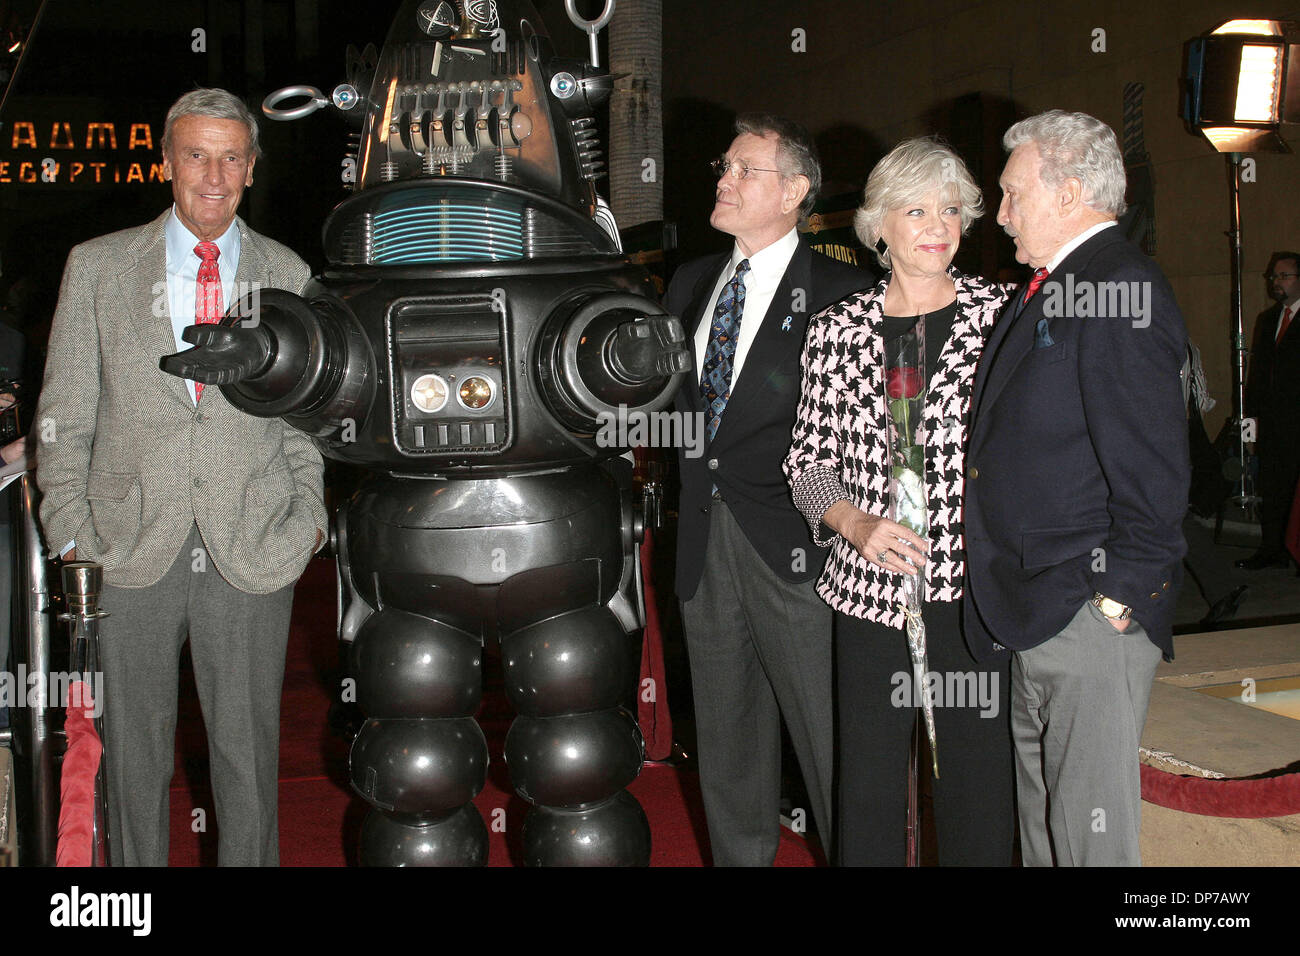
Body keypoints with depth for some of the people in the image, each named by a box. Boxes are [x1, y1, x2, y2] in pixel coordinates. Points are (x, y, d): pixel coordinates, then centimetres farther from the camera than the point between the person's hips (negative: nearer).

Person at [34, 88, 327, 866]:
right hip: (131, 548, 0)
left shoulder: (289, 276, 6)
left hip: (253, 554, 0)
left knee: (249, 749, 8)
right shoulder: (98, 266, 5)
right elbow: (64, 413, 5)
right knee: (135, 749, 11)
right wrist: (71, 527, -2)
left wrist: (309, 515, 1)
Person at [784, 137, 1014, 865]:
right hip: (870, 587, 1)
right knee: (868, 783, 8)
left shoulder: (1001, 313, 2)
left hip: (978, 586, -1)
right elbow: (810, 457, 8)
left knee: (979, 773, 6)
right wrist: (855, 524, -10)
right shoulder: (836, 331, 4)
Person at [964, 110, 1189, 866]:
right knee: (1042, 824, 19)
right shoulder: (1046, 292, 16)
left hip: (1093, 617, -10)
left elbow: (1154, 469, -20)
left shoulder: (1120, 291, -15)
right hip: (1035, 619, 10)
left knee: (1092, 835, 0)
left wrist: (1117, 599, -18)